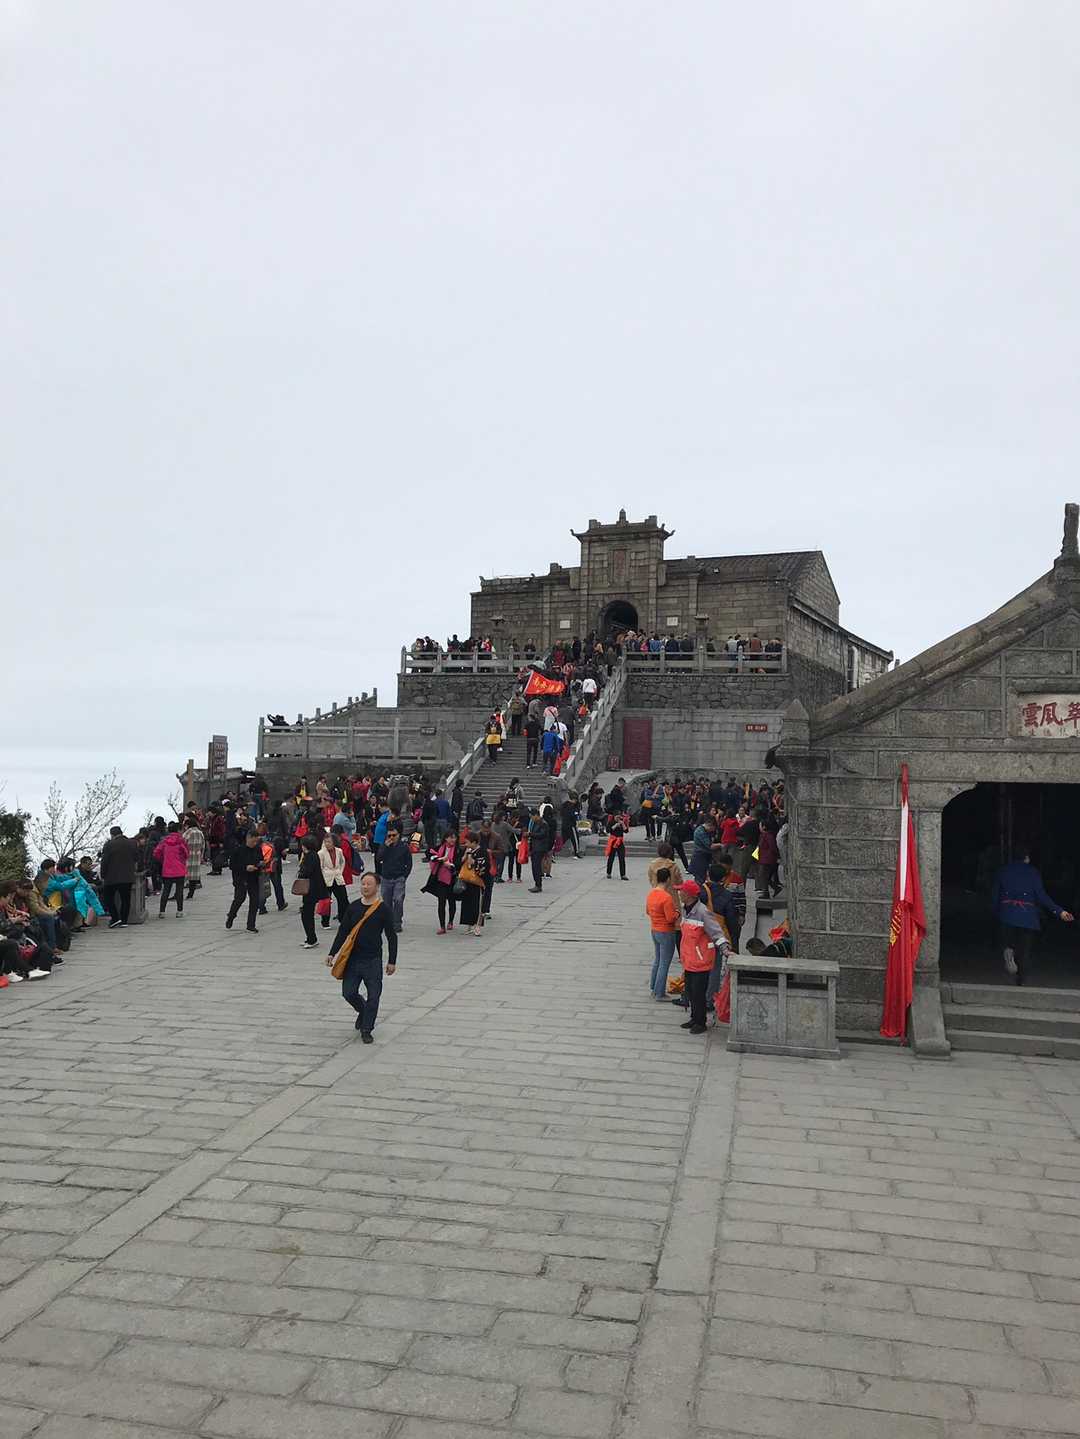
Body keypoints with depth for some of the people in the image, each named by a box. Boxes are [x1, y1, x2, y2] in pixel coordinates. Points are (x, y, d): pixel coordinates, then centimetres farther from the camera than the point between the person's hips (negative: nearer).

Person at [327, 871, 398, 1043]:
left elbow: (391, 937, -1)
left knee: (373, 996, -1)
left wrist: (392, 961, -2)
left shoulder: (383, 909, -5)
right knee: (348, 993, 3)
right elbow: (342, 931, 9)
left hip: (373, 960, -3)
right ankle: (363, 1012, 33)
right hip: (353, 959, 3)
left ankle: (366, 1030, 14)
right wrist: (332, 953, 4)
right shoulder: (353, 907, 4)